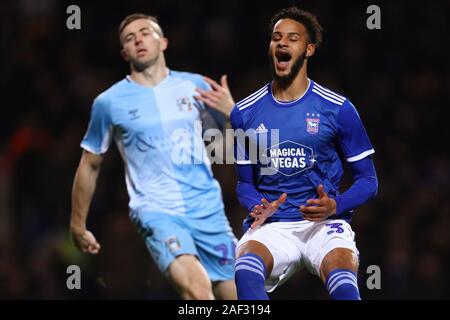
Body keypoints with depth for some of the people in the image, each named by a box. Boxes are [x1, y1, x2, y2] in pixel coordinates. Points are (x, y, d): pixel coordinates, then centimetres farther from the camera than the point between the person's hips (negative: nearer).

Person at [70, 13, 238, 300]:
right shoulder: (109, 103, 1)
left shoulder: (196, 86, 5)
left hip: (208, 209, 3)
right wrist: (78, 226, 16)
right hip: (156, 210, -3)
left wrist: (230, 112, -10)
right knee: (197, 290, -29)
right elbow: (90, 165, 13)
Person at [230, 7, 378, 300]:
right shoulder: (245, 113, 9)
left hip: (324, 222, -1)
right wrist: (259, 208, -5)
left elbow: (368, 181, 6)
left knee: (343, 283, -33)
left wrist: (334, 206, -13)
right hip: (271, 225, 1)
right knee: (246, 271, -34)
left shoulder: (338, 109, 2)